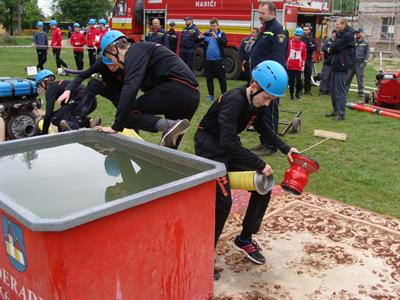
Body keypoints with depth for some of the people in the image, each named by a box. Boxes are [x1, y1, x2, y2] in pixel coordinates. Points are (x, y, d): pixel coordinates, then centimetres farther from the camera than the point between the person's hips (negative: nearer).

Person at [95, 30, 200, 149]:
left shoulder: (135, 51, 1)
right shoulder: (143, 51, 30)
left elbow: (130, 89, -13)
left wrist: (116, 126, -14)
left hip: (176, 89, -9)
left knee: (128, 113, -3)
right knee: (168, 147, 14)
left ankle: (169, 125, -23)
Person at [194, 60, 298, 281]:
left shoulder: (257, 102, -5)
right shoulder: (234, 100, -30)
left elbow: (261, 126, 15)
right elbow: (228, 142, -36)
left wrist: (285, 149, 7)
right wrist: (260, 165, -30)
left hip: (228, 147, 8)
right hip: (209, 145, -8)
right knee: (222, 201, -20)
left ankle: (245, 239, 20)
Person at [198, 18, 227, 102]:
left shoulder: (222, 34, 1)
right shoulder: (206, 33, 5)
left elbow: (224, 42, -15)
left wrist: (216, 37, -29)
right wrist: (199, 37, -21)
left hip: (218, 60, -2)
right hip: (207, 60, 2)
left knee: (221, 78, 3)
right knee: (209, 78, 10)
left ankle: (224, 94, 14)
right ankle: (210, 94, 20)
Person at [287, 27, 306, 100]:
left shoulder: (303, 44, 4)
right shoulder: (290, 42, 0)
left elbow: (304, 56, 6)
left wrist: (303, 65, 2)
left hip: (298, 66, 1)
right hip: (290, 65, -1)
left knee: (298, 80, 2)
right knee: (291, 81, 3)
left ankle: (298, 94, 18)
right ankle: (291, 95, 12)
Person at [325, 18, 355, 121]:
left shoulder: (348, 35, -13)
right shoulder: (340, 34, 18)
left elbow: (337, 46, -18)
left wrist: (331, 49, 1)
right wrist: (332, 49, -5)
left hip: (342, 65, -10)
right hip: (336, 64, 10)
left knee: (340, 90, -9)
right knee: (333, 89, 14)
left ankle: (341, 113, -5)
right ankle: (335, 110, 25)